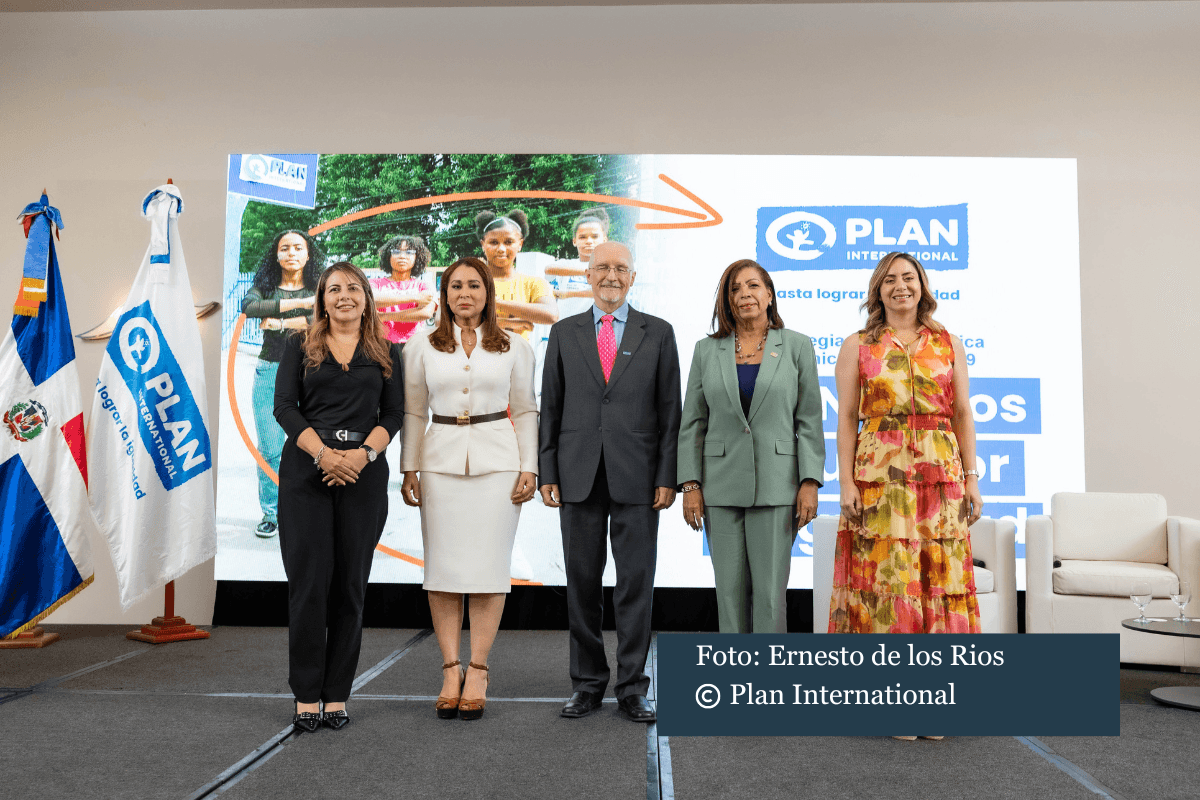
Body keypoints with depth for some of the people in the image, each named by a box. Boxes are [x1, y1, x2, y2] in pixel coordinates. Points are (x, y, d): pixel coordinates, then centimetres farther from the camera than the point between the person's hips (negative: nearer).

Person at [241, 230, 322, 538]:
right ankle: (271, 513, 17)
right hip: (270, 372, 1)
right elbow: (248, 306, -13)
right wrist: (298, 303, -16)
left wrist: (280, 323, -13)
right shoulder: (265, 286, 9)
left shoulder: (319, 288, 7)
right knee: (269, 449, 3)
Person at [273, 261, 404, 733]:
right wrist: (323, 454, -13)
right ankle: (306, 694, 6)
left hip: (363, 475, 1)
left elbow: (394, 413, 5)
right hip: (306, 472, -1)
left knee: (350, 583, 2)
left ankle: (337, 694, 11)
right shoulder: (299, 347, 12)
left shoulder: (386, 353, 13)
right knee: (309, 579, -4)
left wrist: (363, 454, -12)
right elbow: (284, 407, 1)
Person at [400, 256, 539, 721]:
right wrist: (408, 468, 4)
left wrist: (529, 468, 0)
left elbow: (525, 411, 8)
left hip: (497, 462, -1)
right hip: (441, 461, 1)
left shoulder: (514, 348, 7)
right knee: (442, 567, 1)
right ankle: (451, 671, 10)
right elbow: (413, 411, 10)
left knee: (488, 566, -1)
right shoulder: (422, 347, 9)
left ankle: (477, 674, 7)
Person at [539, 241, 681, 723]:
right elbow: (550, 407, 9)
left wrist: (667, 477, -4)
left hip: (636, 478, -1)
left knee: (636, 585, 2)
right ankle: (588, 683, 21)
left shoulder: (657, 334, 6)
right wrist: (547, 472, 2)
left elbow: (670, 410, 3)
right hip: (579, 476, 1)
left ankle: (632, 688, 15)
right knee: (582, 584, 8)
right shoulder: (565, 333, 10)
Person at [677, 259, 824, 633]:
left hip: (776, 486, -2)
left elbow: (810, 420, 2)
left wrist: (810, 482, -6)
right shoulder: (707, 350, 8)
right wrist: (690, 485, 0)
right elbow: (692, 423, 8)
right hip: (722, 487, 2)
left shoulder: (797, 346, 4)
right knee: (730, 589, 6)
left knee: (770, 590, -2)